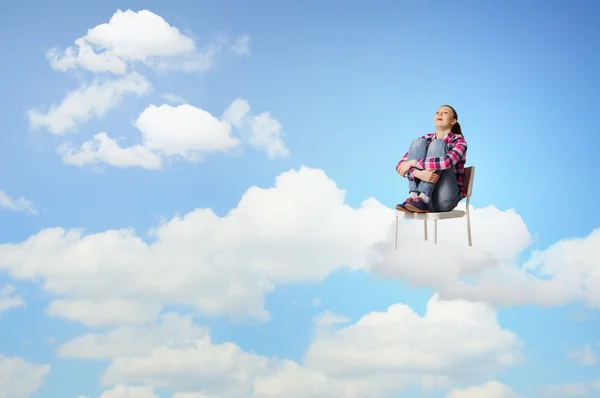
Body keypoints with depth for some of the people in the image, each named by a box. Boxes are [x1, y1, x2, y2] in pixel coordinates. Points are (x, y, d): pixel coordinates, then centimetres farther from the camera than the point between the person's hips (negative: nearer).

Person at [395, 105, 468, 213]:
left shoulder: (459, 141, 1)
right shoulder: (426, 139, 12)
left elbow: (447, 162, -24)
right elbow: (401, 165, -2)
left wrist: (413, 162, -18)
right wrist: (418, 173, -24)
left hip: (444, 199, -3)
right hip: (425, 193, 3)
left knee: (437, 144, -17)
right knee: (418, 143, -10)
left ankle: (422, 199, -30)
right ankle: (414, 196, -26)